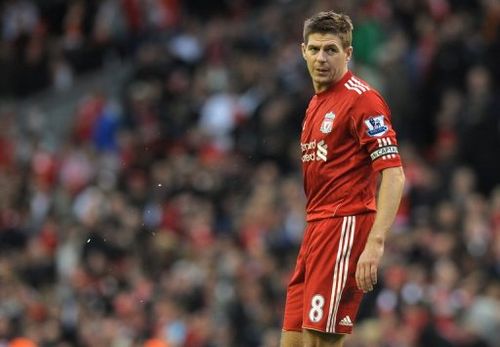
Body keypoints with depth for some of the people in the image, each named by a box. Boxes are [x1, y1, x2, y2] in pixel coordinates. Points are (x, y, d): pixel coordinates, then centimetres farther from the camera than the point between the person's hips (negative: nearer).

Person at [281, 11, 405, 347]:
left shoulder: (362, 99, -10)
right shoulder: (316, 104, 18)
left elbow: (394, 176, -17)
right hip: (316, 228, 9)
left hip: (345, 229, -9)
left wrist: (375, 244, -26)